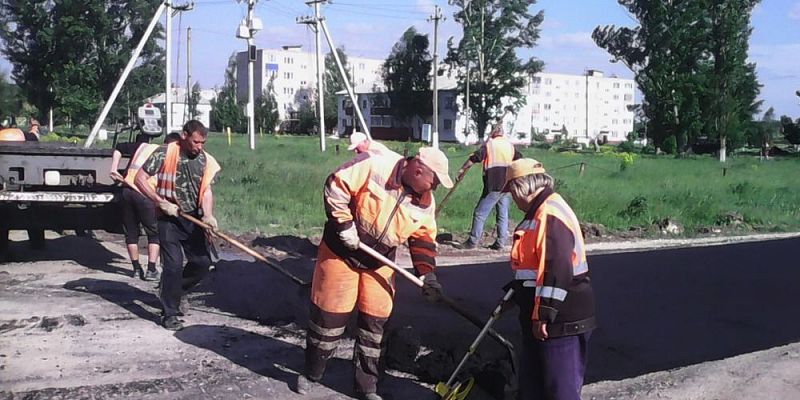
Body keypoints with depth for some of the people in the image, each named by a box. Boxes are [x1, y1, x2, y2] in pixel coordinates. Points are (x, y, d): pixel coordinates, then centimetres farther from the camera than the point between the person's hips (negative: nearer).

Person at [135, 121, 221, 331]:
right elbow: (140, 178, -10)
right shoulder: (165, 153, -11)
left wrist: (208, 215, -21)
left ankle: (171, 292, 31)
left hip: (193, 219, 5)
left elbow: (206, 190, -3)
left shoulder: (205, 160, 2)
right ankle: (170, 314, 1)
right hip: (169, 219, -5)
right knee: (173, 264, -11)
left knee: (202, 262, 6)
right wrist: (161, 202, -17)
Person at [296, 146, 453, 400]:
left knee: (375, 322, 6)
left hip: (379, 263, 5)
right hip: (341, 252, -5)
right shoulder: (374, 165, -23)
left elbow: (424, 238, 4)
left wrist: (427, 274, -7)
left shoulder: (425, 202, -5)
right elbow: (336, 185, -21)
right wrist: (344, 225, -22)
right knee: (329, 315, 4)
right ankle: (311, 374, 27)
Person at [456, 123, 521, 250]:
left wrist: (462, 169, -4)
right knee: (503, 214, 11)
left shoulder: (489, 144, -4)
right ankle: (501, 242, 10)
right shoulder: (510, 145, 12)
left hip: (493, 185, -6)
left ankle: (473, 241, -1)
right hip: (507, 185, 6)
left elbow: (474, 158, -10)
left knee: (480, 213, -1)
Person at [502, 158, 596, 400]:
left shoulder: (550, 214, -20)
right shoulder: (539, 212, 15)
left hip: (561, 321, -11)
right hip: (540, 317, 11)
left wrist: (544, 314, -24)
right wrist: (516, 292, 31)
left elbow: (557, 269, -27)